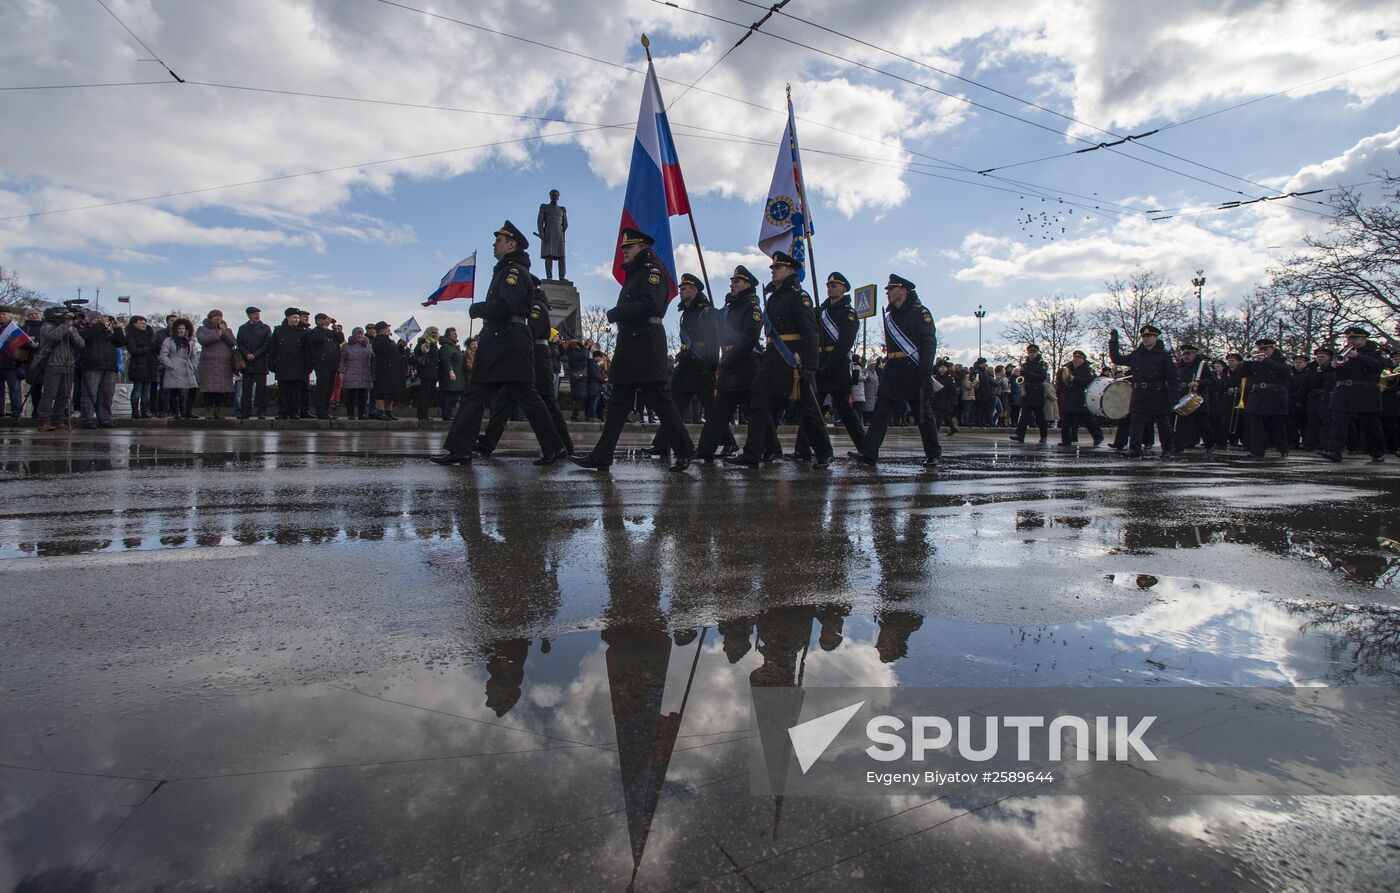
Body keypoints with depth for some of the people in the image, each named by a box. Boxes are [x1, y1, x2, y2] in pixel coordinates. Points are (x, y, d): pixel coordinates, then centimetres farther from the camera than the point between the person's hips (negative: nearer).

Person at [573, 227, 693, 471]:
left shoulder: (652, 271, -5)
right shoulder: (634, 274, 24)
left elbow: (649, 305, -20)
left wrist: (614, 314, -13)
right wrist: (618, 315, 2)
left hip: (646, 345, -10)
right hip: (629, 345, 10)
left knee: (659, 400, -8)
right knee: (618, 402, 7)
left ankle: (684, 451, 0)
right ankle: (601, 456, 8)